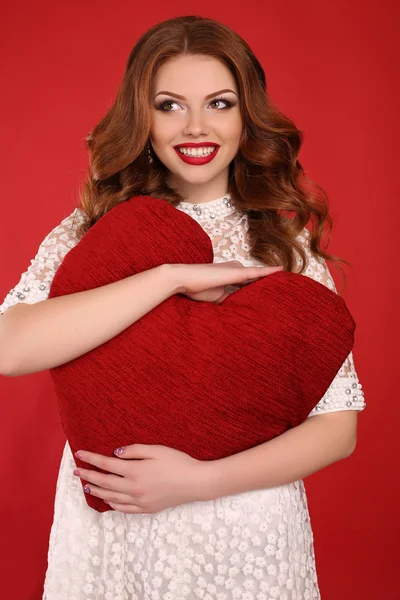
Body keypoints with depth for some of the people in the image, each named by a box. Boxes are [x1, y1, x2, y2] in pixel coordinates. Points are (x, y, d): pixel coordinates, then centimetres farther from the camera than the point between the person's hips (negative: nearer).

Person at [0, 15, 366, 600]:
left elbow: (337, 425, -8)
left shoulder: (287, 242, -4)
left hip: (247, 546, 0)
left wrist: (200, 480, -20)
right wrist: (172, 276, -25)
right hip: (109, 535, 1)